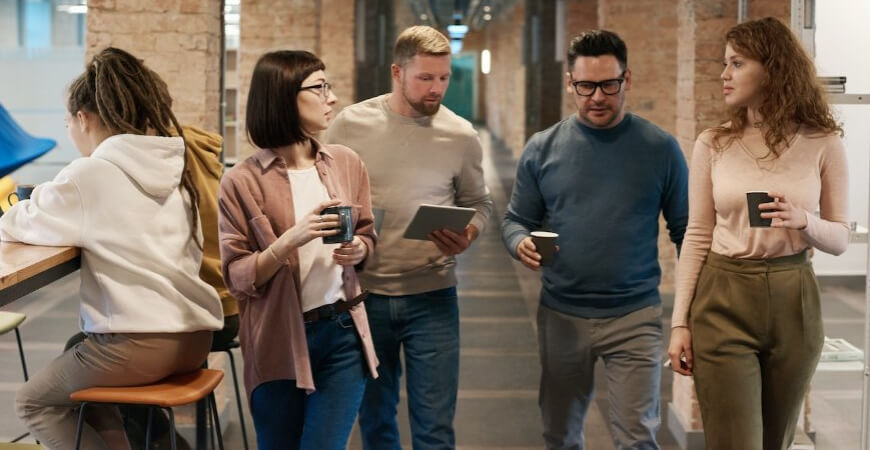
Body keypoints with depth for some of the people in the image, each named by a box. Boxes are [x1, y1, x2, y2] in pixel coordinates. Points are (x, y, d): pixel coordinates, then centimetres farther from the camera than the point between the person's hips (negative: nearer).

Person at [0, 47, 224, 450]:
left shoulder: (89, 173, -11)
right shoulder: (169, 164, 8)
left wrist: (41, 202, 19)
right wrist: (61, 202, 14)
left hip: (139, 345, -7)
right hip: (194, 337, 7)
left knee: (34, 402, 19)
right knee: (76, 360, 32)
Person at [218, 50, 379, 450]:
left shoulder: (347, 163, 3)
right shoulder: (242, 182, -8)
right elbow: (237, 277, -9)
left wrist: (357, 251, -9)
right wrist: (291, 240, -23)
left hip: (342, 332, 2)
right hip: (278, 342, -2)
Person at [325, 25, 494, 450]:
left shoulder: (461, 135, -2)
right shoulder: (351, 124, -4)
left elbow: (478, 203, 9)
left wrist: (468, 236, -11)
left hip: (432, 298, 0)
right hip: (364, 294, 1)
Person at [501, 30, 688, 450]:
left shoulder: (660, 148, -1)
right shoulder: (542, 148, 2)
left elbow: (686, 231, 3)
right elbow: (516, 220, 8)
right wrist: (521, 243, -16)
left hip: (635, 317, -2)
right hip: (561, 316, 2)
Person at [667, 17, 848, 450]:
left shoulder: (822, 144, -1)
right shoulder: (712, 144, 0)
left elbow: (840, 239, 4)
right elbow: (697, 236, 2)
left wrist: (803, 221, -19)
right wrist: (679, 322, -2)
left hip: (793, 304, 1)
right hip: (723, 303, -1)